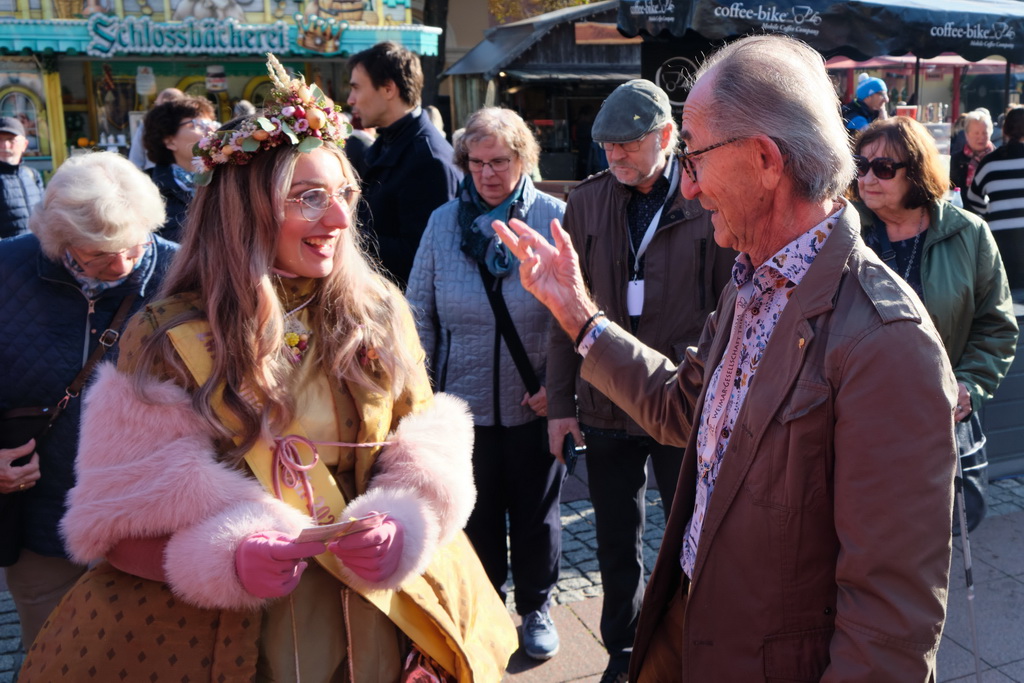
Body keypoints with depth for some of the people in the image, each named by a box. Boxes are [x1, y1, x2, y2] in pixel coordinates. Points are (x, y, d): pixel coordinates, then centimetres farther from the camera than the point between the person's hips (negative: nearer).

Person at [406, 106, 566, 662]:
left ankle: (536, 608, 36)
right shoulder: (444, 222, 1)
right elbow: (420, 315, 4)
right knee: (476, 514, 14)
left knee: (536, 512, 15)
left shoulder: (554, 218, -7)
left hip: (533, 403, -2)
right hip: (465, 402, 2)